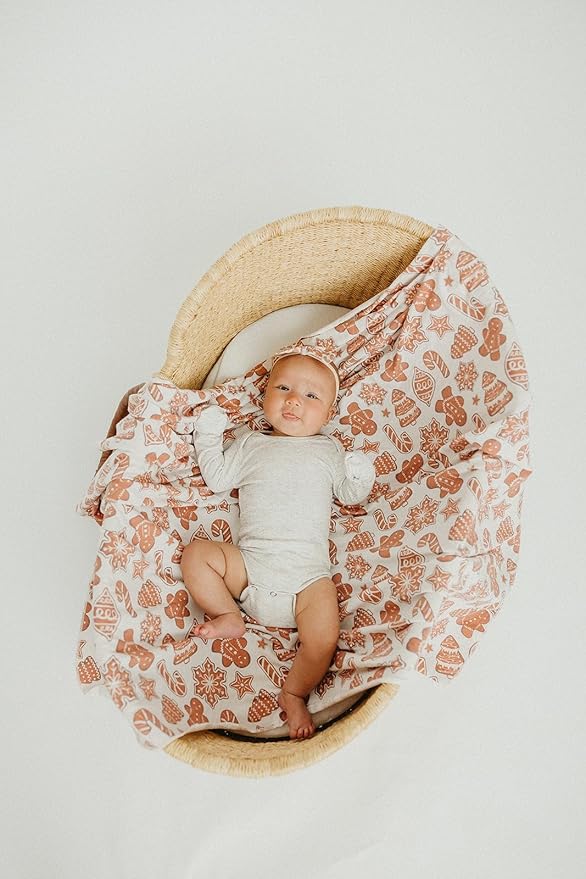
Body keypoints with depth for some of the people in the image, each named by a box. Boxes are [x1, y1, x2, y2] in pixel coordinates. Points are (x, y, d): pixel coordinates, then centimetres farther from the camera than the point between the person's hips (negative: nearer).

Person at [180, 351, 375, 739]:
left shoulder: (328, 450, 17)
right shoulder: (250, 442, 17)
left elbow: (350, 494, 16)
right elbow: (217, 479, 12)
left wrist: (360, 477, -4)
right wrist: (208, 436, 8)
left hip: (307, 576, -1)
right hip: (249, 566, 2)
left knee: (325, 637, -23)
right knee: (196, 553, -17)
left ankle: (294, 694, 2)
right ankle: (229, 617, -4)